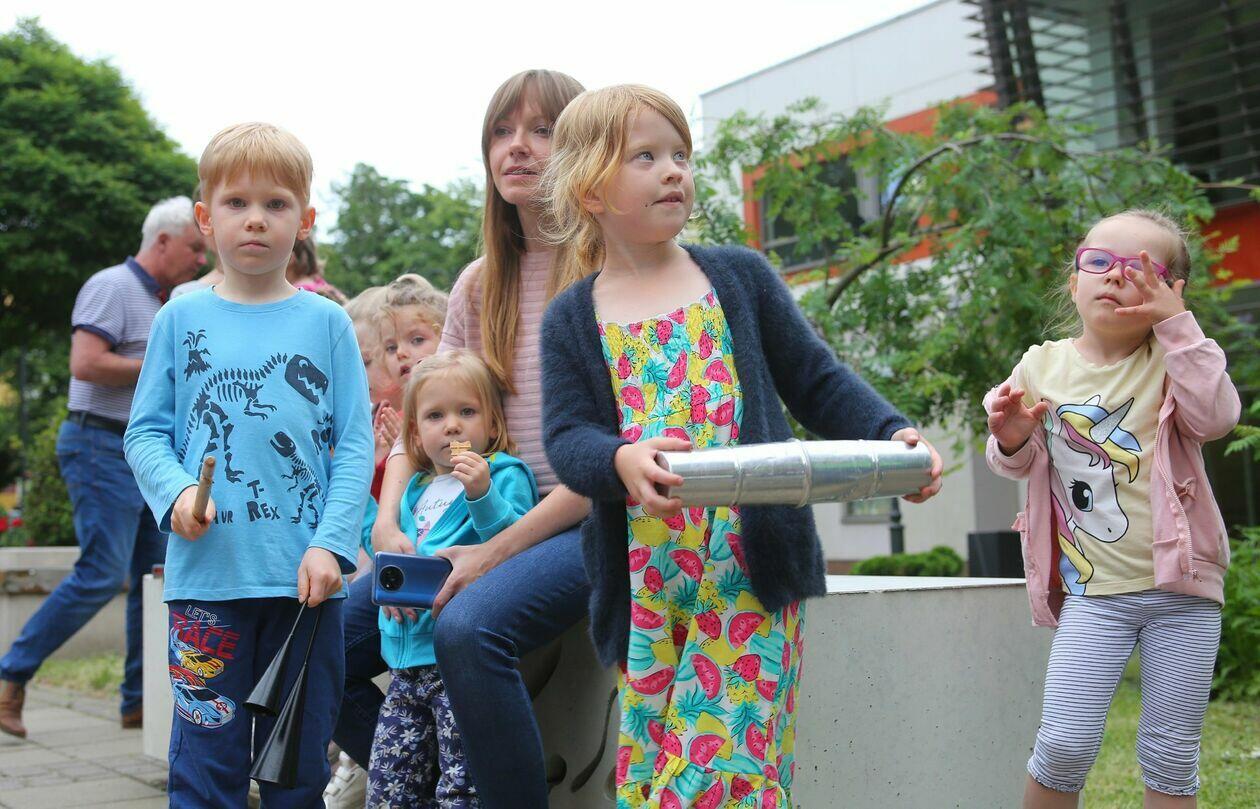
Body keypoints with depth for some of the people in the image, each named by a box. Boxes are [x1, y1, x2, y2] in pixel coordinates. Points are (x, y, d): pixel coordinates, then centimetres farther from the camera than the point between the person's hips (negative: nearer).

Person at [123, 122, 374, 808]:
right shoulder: (181, 320, 6)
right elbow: (146, 431, 6)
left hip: (306, 578, 0)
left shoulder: (327, 323, 5)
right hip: (207, 576, 0)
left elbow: (355, 444, 1)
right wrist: (176, 492, -14)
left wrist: (331, 544, -10)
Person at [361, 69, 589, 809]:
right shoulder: (480, 284, 12)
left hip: (591, 524, -6)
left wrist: (497, 551, -19)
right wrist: (388, 524, -7)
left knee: (469, 626, -33)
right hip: (492, 523, 6)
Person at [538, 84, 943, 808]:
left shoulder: (740, 276, 8)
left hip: (753, 570, -1)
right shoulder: (573, 319, 7)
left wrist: (892, 436, -9)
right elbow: (567, 436, -4)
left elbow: (818, 382, 9)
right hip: (648, 585, 1)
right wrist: (623, 459, -26)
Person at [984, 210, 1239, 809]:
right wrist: (1011, 441, -13)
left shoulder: (1170, 361, 0)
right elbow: (1018, 467, 11)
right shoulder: (1042, 366, 4)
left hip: (1182, 590, 0)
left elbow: (1215, 417, -20)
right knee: (1064, 743, -7)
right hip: (1094, 591, 0)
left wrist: (1176, 323, -21)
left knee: (1171, 755, 8)